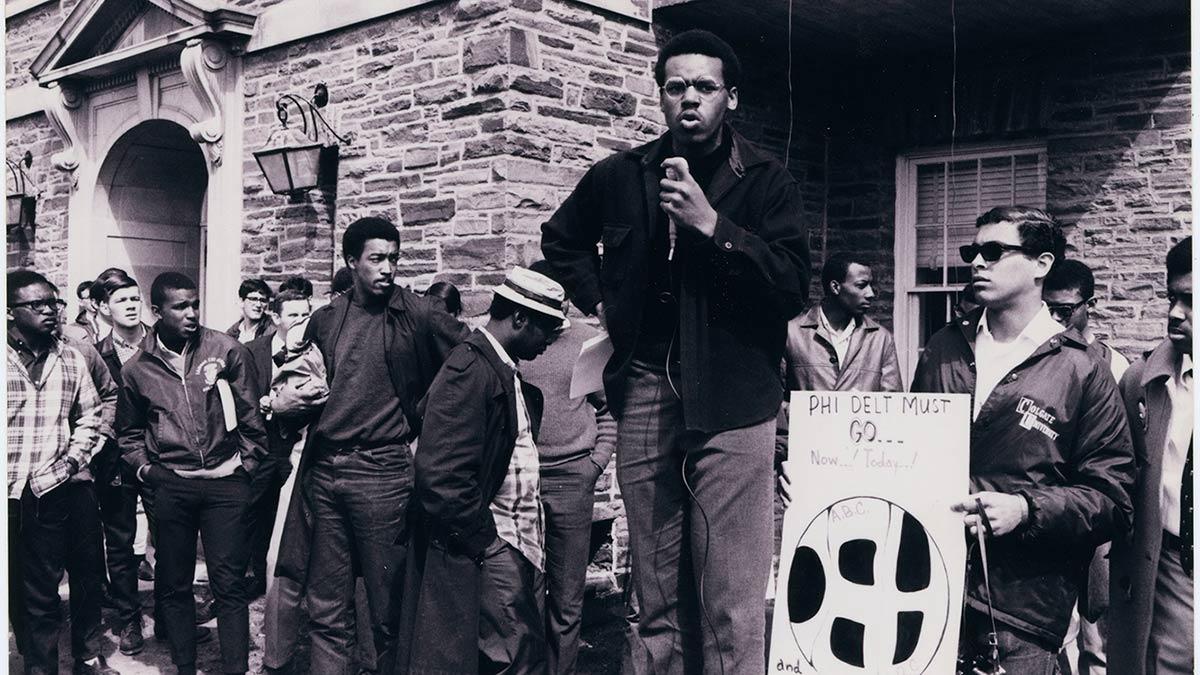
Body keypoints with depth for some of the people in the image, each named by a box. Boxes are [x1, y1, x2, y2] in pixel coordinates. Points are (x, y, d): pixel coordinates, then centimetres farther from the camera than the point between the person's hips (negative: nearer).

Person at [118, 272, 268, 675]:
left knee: (229, 584, 0)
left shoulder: (227, 351, -2)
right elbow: (129, 431, 20)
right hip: (171, 486, 2)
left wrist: (247, 464, 4)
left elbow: (250, 416, 5)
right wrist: (144, 467, 8)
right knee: (173, 584, 9)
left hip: (225, 483, -2)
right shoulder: (136, 369, 4)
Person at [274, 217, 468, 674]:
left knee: (388, 606, 1)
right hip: (323, 470, 4)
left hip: (382, 472, -4)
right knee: (325, 608, 10)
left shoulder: (416, 316, -2)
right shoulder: (325, 320, 11)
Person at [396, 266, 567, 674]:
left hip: (520, 545, 9)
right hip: (491, 548, -9)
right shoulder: (469, 371, -15)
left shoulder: (506, 372, 15)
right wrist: (482, 540, -14)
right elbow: (441, 474, -21)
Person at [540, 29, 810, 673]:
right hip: (643, 391, 3)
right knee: (658, 595, 11)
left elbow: (792, 287, -9)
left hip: (732, 397, -3)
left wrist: (712, 223, -16)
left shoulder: (767, 181, 2)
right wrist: (597, 301, 14)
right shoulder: (620, 176, 11)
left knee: (733, 600, -5)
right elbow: (560, 239, 29)